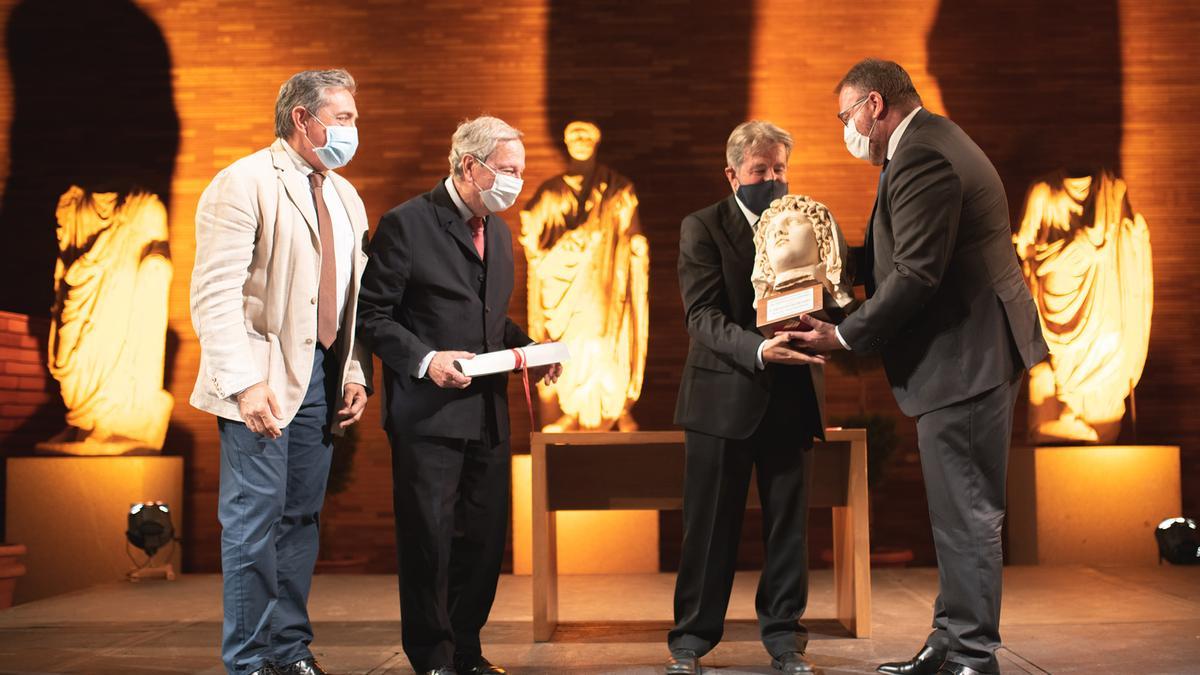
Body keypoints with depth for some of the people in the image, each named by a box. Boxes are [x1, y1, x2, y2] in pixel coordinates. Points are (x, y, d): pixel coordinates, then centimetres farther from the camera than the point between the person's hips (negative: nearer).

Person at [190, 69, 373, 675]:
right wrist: (246, 382, -22)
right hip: (265, 382, -7)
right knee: (255, 522, -2)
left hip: (322, 380, 7)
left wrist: (356, 374, 9)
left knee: (301, 518, 11)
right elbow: (214, 294, -15)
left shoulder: (346, 198, 16)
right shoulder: (244, 184, -8)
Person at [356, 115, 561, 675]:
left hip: (488, 413, 7)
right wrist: (425, 360, -23)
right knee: (429, 540, 1)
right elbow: (372, 315, -10)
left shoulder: (498, 231, 15)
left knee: (485, 537, 11)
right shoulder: (406, 224, -8)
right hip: (428, 414, -7)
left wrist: (527, 349, 6)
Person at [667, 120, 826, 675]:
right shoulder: (703, 228, -2)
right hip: (723, 398, -3)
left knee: (789, 525, 9)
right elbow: (703, 317, -13)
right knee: (709, 527, 4)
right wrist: (758, 349, -29)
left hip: (790, 399, 3)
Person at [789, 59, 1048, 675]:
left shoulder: (922, 157, -18)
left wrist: (843, 337, -15)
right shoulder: (931, 142, 17)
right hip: (969, 354, 11)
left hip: (966, 358, -11)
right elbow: (896, 256, 20)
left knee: (965, 515, -4)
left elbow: (916, 274, -23)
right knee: (958, 511, 16)